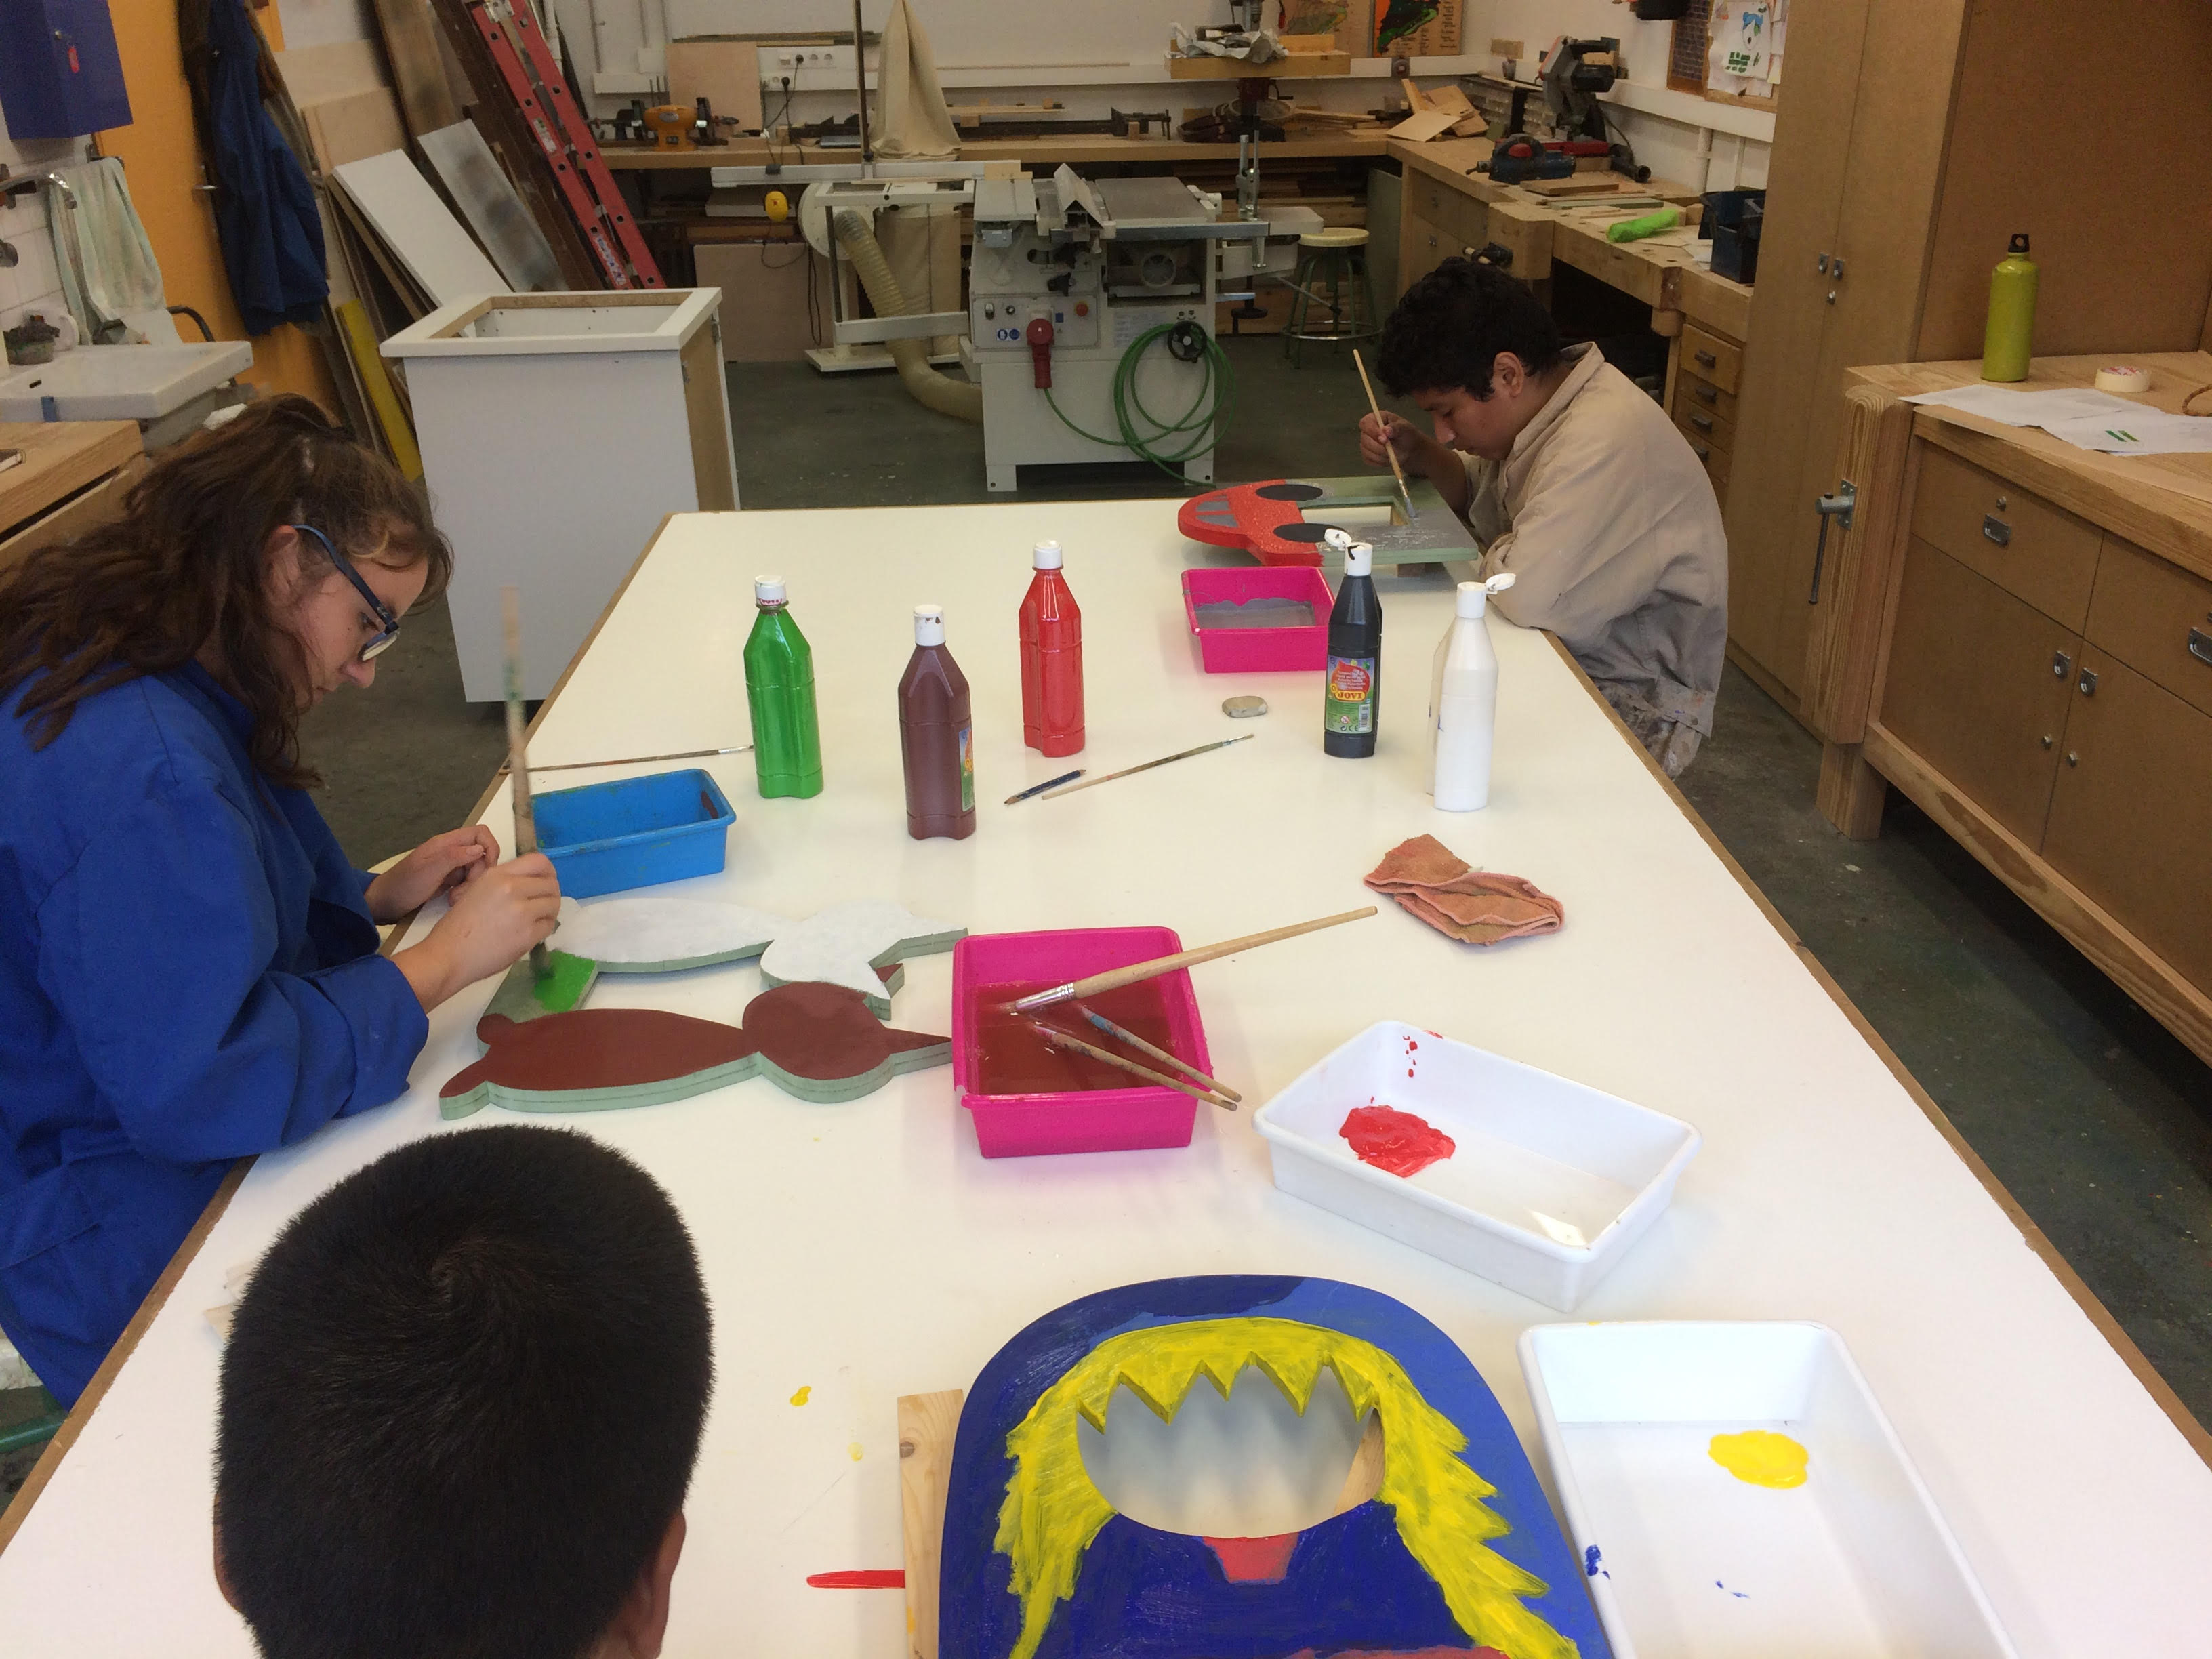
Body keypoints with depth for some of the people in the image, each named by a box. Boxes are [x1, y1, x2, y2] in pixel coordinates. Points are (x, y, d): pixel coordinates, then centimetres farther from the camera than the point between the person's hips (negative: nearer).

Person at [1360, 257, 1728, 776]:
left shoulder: (1604, 439, -29)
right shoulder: (1543, 401, 1)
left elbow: (1524, 592, -36)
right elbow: (1478, 494, 19)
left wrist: (1496, 553, -13)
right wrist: (1418, 452, 0)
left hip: (1636, 706, -9)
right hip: (1567, 654, 9)